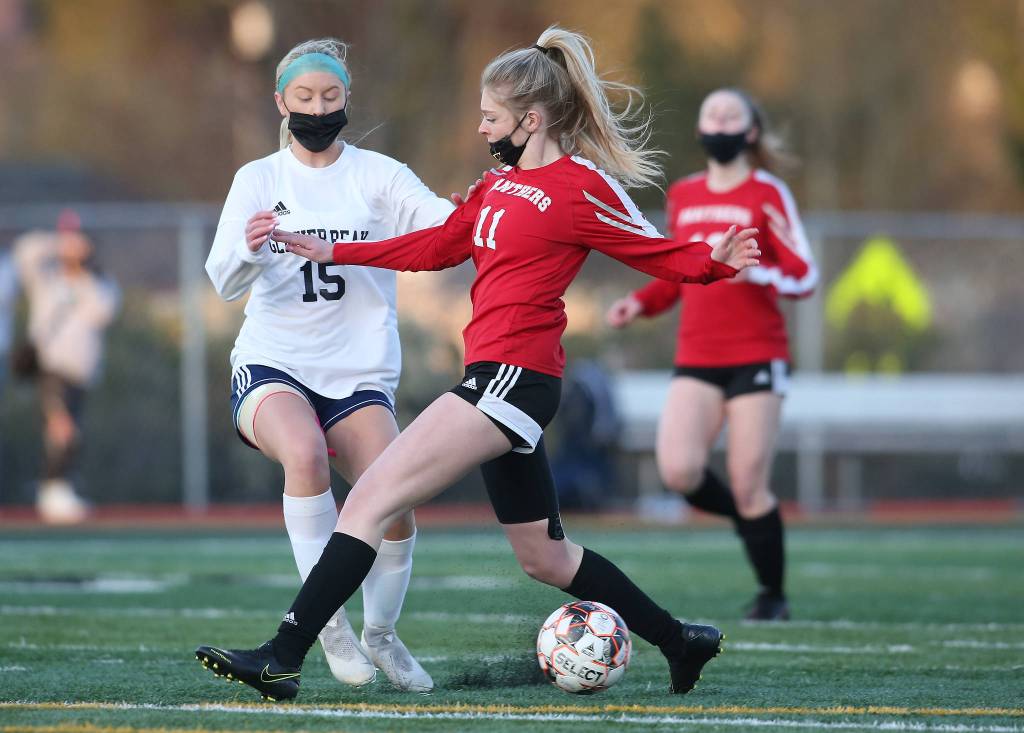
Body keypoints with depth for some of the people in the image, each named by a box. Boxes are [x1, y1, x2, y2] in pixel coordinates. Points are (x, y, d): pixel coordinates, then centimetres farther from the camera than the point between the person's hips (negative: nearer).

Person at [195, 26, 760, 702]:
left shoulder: (581, 188, -8)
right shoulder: (500, 183, 17)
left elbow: (660, 255, -4)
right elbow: (439, 246, 26)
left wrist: (715, 261, -24)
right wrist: (334, 253, 24)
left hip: (514, 377, -10)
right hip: (502, 382, 10)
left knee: (372, 499, -13)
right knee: (544, 556, 18)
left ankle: (282, 657, -16)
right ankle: (681, 642, 28)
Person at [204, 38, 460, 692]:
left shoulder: (378, 175, 5)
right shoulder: (259, 179, 6)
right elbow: (224, 281, -6)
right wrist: (249, 249, -29)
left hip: (360, 374, 1)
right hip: (273, 365, -1)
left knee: (394, 509, -18)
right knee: (305, 451, -34)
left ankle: (381, 634, 10)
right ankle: (327, 615, -23)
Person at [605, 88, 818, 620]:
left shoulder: (768, 195, -2)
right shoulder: (682, 197, 13)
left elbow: (803, 278, -4)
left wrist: (754, 272, -23)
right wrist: (642, 303, 7)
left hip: (755, 356, -4)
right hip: (696, 360, 4)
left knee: (748, 487, -5)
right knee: (679, 472, -17)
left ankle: (773, 597, 14)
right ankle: (746, 516, 14)